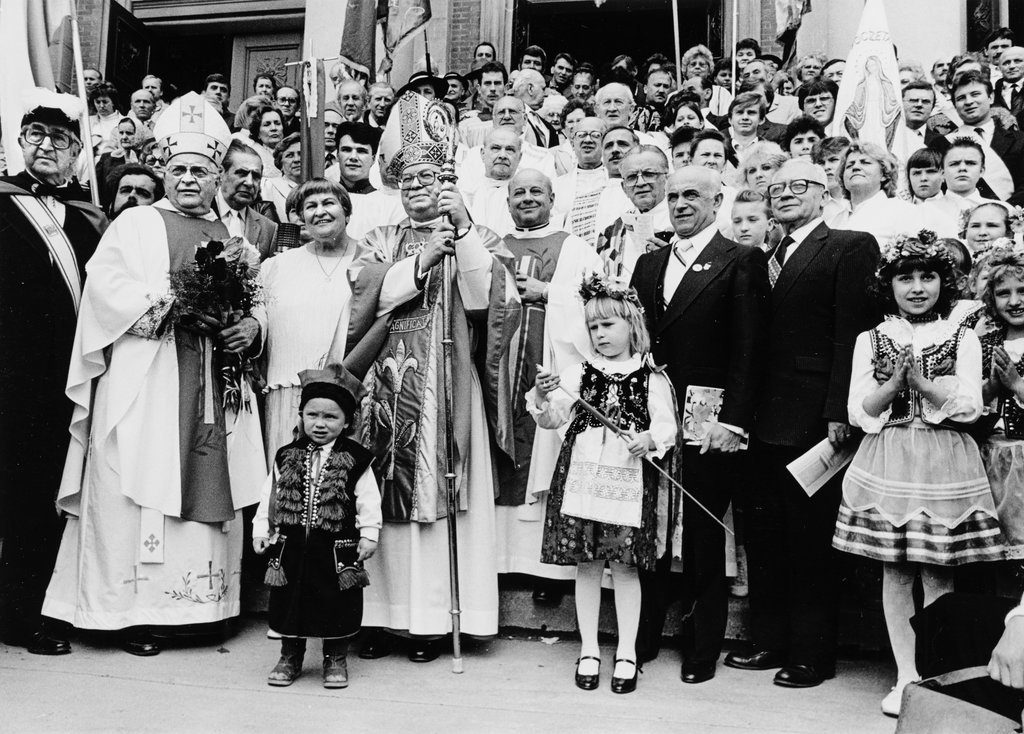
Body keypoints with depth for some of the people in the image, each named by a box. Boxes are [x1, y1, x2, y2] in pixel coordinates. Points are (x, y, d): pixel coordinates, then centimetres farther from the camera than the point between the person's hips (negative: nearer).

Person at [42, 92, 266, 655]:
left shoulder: (232, 236, 19)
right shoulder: (136, 223, 8)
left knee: (211, 487, 3)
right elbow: (107, 285, -6)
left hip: (215, 383, 4)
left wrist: (251, 325, -4)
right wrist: (172, 305, -17)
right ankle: (132, 608, 2)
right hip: (145, 381, -4)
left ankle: (202, 601, 12)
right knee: (142, 488, -5)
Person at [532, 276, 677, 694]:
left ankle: (626, 654, 17)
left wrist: (650, 440, -23)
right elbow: (553, 418, 2)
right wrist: (542, 399, -17)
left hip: (629, 483, -2)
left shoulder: (652, 380, 4)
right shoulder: (578, 374, 9)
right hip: (582, 478, 2)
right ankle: (589, 651, 20)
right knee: (587, 566, 8)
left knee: (625, 567, 4)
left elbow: (666, 427, -3)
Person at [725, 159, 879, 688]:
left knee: (810, 540, 3)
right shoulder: (762, 259, 17)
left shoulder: (851, 248, -2)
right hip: (763, 420, 7)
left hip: (811, 420, -6)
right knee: (762, 534, 13)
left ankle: (812, 653, 15)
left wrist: (838, 411, -18)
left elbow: (852, 332, -11)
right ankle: (769, 640, 26)